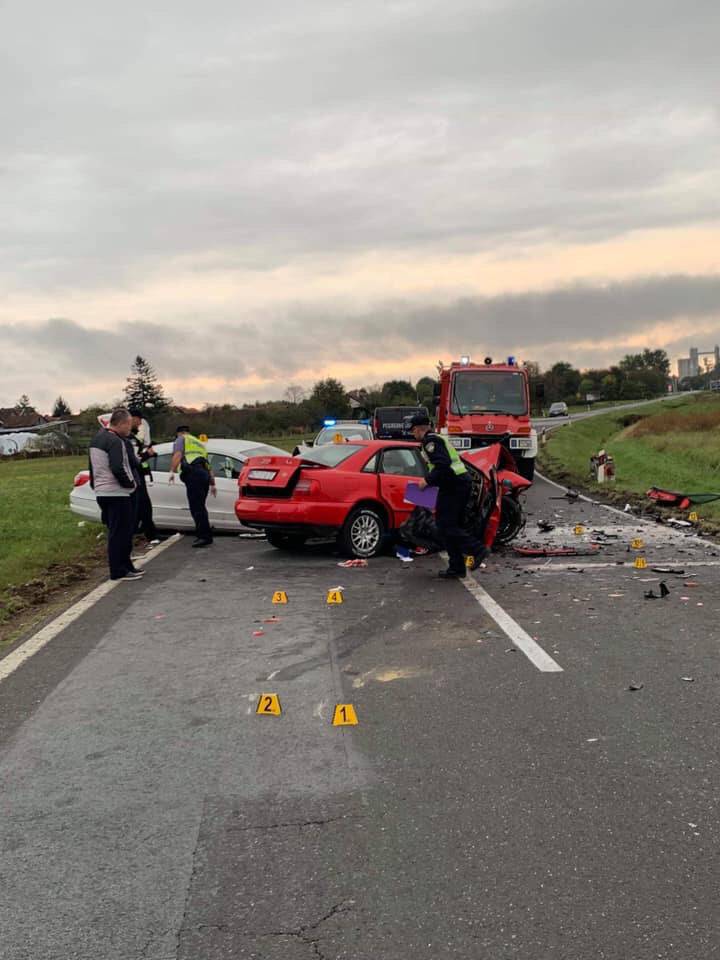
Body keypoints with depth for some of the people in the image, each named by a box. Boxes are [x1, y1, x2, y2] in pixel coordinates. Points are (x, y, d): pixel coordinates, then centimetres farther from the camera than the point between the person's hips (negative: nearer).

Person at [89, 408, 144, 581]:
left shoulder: (98, 439, 15)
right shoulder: (115, 441, -17)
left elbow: (93, 467, 22)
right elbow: (118, 468, -25)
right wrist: (130, 483, -11)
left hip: (101, 493, 10)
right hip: (117, 494, -10)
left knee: (116, 532, 15)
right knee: (120, 533, -5)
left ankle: (126, 566, 22)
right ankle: (119, 571, -2)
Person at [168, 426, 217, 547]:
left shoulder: (181, 439, 15)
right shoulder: (199, 443, 37)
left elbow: (177, 455, -5)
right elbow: (208, 466, 35)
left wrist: (172, 471, -13)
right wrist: (212, 484, 36)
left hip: (193, 474, -8)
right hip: (205, 474, 8)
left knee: (196, 507, -13)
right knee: (199, 506, 15)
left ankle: (205, 536, -20)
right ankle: (202, 534, 17)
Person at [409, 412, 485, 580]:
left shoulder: (430, 440, -8)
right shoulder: (438, 439, 25)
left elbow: (442, 465, -21)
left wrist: (428, 481, -12)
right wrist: (430, 481, 21)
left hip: (453, 487, -10)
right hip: (463, 484, 10)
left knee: (445, 525, -9)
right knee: (453, 526, 11)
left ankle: (476, 549, -15)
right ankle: (456, 568, 12)